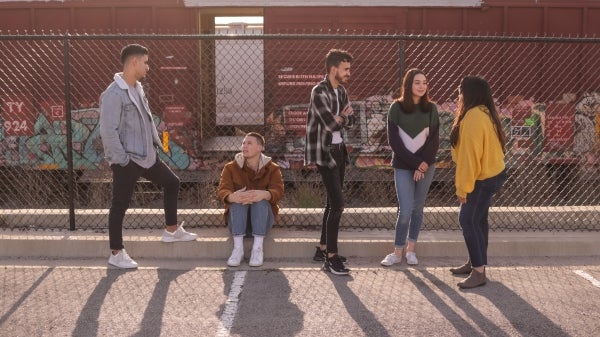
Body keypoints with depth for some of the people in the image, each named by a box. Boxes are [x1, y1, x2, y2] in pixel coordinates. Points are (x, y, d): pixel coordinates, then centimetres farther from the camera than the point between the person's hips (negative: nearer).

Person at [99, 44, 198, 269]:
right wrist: (121, 159, -21)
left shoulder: (138, 88, 10)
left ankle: (172, 230, 31)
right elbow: (108, 131, -23)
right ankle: (116, 254, 15)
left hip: (146, 155, 9)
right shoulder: (114, 94, -20)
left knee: (172, 183, 17)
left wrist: (155, 143, 13)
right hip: (126, 160, -9)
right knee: (120, 205, 2)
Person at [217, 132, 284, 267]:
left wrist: (264, 194, -42)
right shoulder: (231, 168, 2)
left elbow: (278, 191, -16)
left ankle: (258, 247, -34)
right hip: (237, 218, 1)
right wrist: (232, 197, -40)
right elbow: (222, 190, -14)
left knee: (261, 201, -31)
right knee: (238, 201, -30)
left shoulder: (272, 169, 1)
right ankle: (238, 247, -35)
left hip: (263, 217, 0)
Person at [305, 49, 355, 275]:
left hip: (338, 150, 9)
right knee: (338, 203, -12)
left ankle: (323, 249, 26)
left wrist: (339, 118, -11)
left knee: (333, 202, 14)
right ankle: (331, 258, -5)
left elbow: (350, 121, 10)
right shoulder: (319, 92, -15)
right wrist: (342, 116, -2)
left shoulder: (341, 91, 11)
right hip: (324, 152, -9)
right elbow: (331, 124, -23)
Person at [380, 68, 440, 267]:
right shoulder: (397, 108, -4)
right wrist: (415, 163, -12)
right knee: (405, 209, -8)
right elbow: (394, 140, -8)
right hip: (403, 166, -2)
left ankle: (411, 249, 19)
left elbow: (434, 140, 0)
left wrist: (424, 163, -13)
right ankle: (397, 252, 5)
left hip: (426, 166, 3)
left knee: (418, 208, 8)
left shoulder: (431, 109, 3)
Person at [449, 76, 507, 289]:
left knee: (468, 220, -8)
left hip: (484, 179, -10)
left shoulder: (473, 116, -22)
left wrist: (463, 187, -20)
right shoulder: (484, 112, 11)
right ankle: (475, 262, 27)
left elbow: (470, 154, -24)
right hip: (491, 174, 10)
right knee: (477, 219, 16)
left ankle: (479, 272, -5)